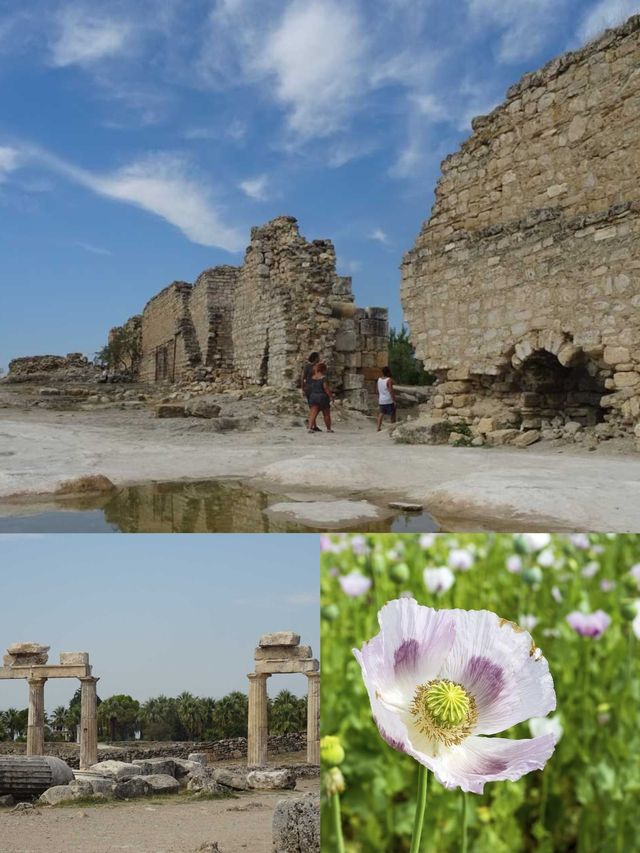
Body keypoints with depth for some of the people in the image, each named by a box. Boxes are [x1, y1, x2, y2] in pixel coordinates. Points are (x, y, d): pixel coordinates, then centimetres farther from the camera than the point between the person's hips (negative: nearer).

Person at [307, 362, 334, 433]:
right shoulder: (323, 377, -10)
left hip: (313, 396, 4)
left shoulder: (313, 377, 7)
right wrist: (331, 396, -10)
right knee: (326, 414, 13)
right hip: (322, 396, -4)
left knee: (313, 414, -6)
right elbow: (326, 387, -17)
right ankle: (328, 429, 23)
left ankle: (310, 427, -24)